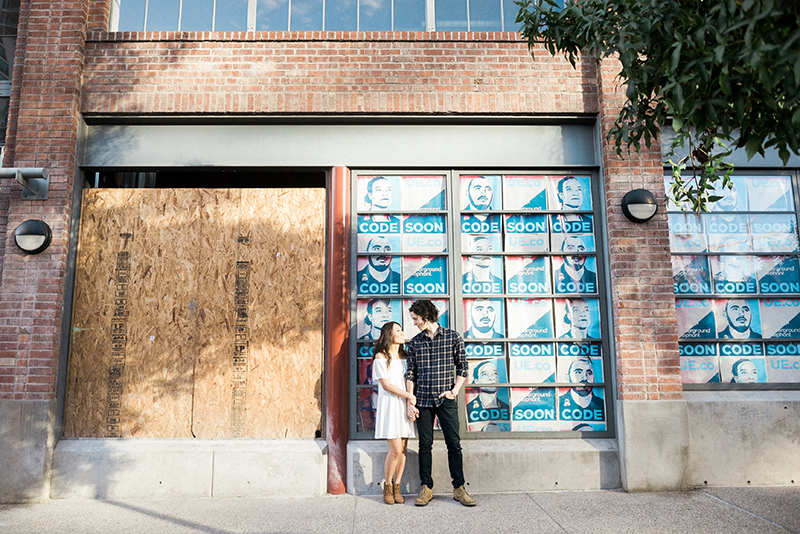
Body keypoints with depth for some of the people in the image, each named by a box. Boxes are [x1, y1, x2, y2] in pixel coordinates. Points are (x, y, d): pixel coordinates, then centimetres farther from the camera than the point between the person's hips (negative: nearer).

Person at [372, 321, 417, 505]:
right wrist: (409, 395, -12)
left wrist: (411, 403, 2)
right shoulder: (381, 357, -2)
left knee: (403, 449, 3)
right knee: (396, 450, -9)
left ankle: (397, 487, 15)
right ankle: (387, 486, 11)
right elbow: (386, 385, -8)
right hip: (390, 406, -5)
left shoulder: (405, 356, 15)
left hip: (405, 406, 5)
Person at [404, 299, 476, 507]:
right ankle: (426, 488, 16)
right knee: (425, 445, 5)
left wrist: (455, 391, -6)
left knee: (454, 444, 1)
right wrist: (410, 402, 1)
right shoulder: (414, 342, 7)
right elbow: (410, 373, 7)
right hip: (423, 400, 2)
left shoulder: (452, 337, 0)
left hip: (446, 400, -2)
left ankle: (458, 488, 11)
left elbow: (463, 367, 4)